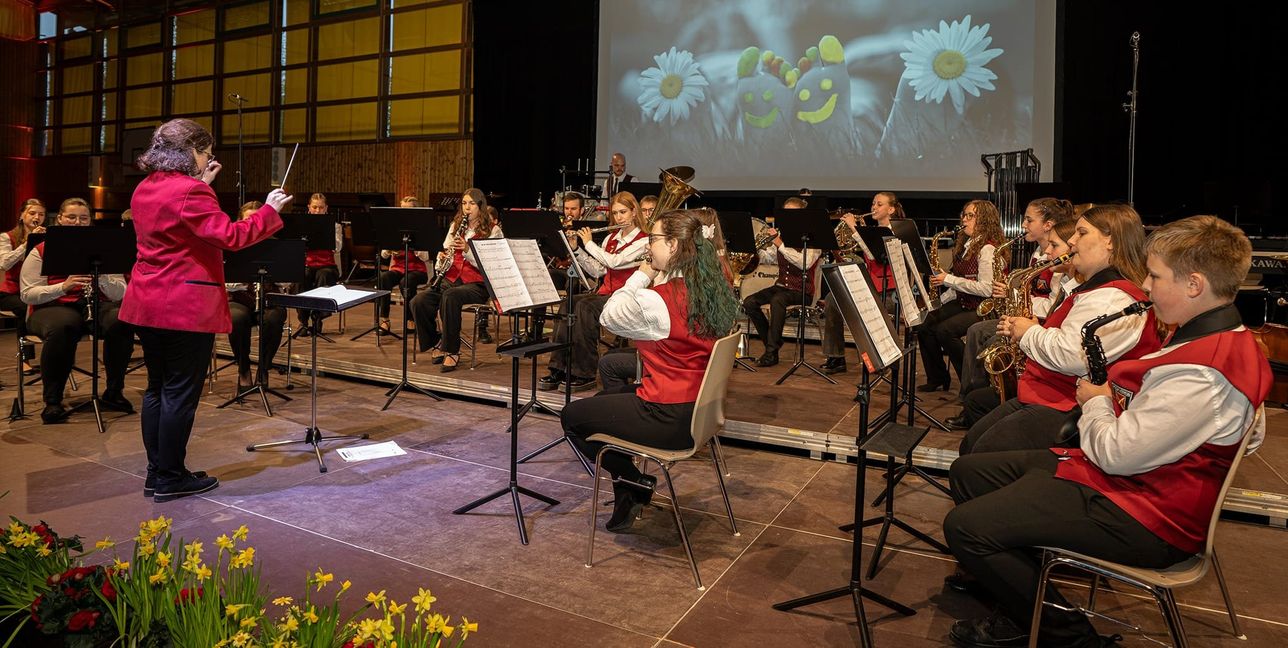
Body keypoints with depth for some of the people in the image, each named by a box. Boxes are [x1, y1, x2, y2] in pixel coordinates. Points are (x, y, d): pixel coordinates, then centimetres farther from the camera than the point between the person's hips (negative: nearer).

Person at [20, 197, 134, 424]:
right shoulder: (42, 251, 7)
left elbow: (119, 294, 5)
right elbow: (27, 294, -2)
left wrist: (101, 277, -15)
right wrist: (63, 287, -19)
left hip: (96, 306, 2)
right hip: (53, 306, -2)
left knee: (121, 321, -32)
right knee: (64, 326, -39)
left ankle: (114, 392, -15)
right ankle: (52, 401, -26)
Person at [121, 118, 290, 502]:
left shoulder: (144, 190, 12)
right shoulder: (190, 192, -16)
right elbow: (231, 236, -22)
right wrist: (269, 210, -11)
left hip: (147, 304, 9)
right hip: (187, 306, -9)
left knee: (157, 387, 15)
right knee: (181, 393, 0)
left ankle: (156, 472, 23)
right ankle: (171, 479, 9)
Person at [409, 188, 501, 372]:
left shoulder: (493, 230, -1)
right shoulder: (456, 225, 17)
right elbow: (444, 251, 16)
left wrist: (467, 249, -23)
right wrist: (442, 256, -8)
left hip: (477, 284, -5)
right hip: (451, 279, 5)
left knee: (450, 296, -37)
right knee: (418, 302, -21)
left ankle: (452, 351, -23)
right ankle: (437, 343, -1)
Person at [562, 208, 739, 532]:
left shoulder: (657, 301, -25)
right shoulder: (714, 291, 0)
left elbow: (609, 316, -6)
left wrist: (640, 278, 0)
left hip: (668, 420, -9)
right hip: (700, 412, 9)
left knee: (571, 416, 11)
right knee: (603, 398, 30)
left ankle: (631, 481, 12)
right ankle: (630, 491, 29)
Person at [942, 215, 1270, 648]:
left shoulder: (1201, 374, -27)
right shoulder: (1223, 338, 7)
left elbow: (1114, 453, -26)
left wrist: (1095, 402, -3)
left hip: (1140, 520, -11)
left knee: (964, 527, -22)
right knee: (968, 472, 11)